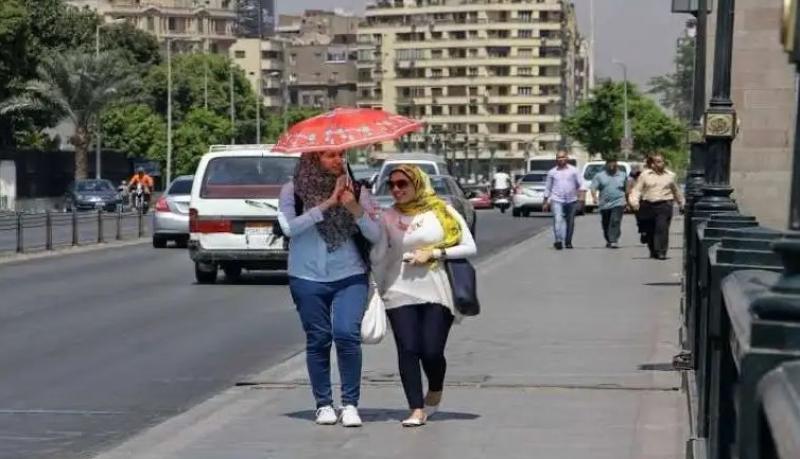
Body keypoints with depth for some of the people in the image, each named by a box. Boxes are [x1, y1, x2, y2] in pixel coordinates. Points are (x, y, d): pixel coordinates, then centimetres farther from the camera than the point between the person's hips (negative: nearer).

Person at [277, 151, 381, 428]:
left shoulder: (354, 191, 5)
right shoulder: (293, 191, 1)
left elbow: (375, 236, 0)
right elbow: (289, 227, -15)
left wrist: (356, 209, -17)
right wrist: (327, 204, -17)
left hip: (350, 277, 0)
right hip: (308, 278, 0)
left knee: (347, 333, -14)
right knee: (318, 340, 4)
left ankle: (350, 403, -4)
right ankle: (323, 404, 16)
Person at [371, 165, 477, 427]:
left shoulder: (443, 211, 3)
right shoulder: (388, 218, 6)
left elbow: (470, 248, 0)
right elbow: (378, 257, 6)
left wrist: (434, 253, -9)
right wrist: (376, 289, 1)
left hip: (437, 293, -1)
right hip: (400, 294, 1)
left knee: (432, 351, -6)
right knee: (408, 350, -10)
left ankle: (435, 392, 25)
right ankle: (417, 410, -6)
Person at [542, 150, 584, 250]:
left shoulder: (573, 170, 6)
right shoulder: (552, 172, 8)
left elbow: (579, 184, 5)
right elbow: (547, 188, 12)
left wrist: (581, 195, -9)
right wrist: (546, 202, 10)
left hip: (571, 200, 1)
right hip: (557, 200, -1)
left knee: (570, 222, 8)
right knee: (558, 219, -19)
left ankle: (568, 242, 21)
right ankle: (558, 241, -28)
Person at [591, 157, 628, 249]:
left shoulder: (622, 175, 11)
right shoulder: (600, 176, 6)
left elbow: (627, 189, 18)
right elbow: (593, 188, -1)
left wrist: (627, 201, 15)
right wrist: (595, 197, -19)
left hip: (618, 203, -1)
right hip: (604, 204, 1)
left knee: (615, 222, -17)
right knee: (606, 224, 10)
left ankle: (614, 241, -22)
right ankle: (608, 241, 28)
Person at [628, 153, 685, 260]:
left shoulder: (670, 175, 12)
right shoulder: (645, 175, 7)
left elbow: (676, 191, 23)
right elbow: (637, 189, 3)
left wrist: (681, 203, 29)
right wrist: (634, 201, -13)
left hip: (664, 205, -1)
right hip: (648, 206, 1)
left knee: (662, 228, -15)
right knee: (649, 230, 7)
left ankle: (661, 252, -16)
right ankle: (653, 251, 25)